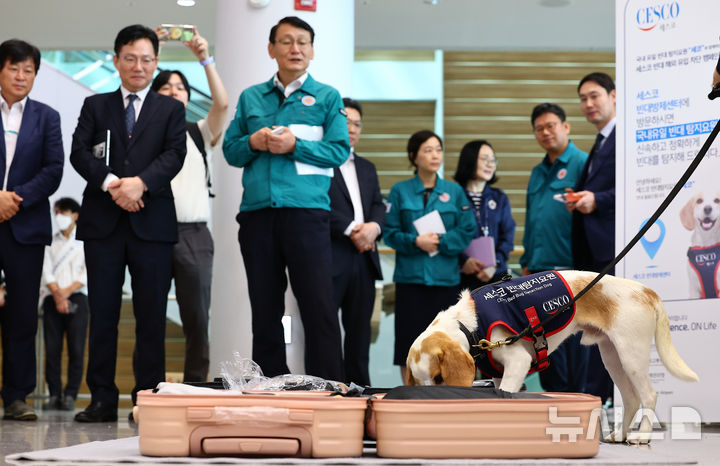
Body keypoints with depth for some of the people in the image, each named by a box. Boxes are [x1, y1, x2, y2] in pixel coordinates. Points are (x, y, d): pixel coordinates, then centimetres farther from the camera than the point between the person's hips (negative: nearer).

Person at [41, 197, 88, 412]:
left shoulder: (83, 242, 8)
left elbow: (86, 275, 0)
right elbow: (47, 273, 4)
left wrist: (66, 292, -11)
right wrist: (57, 296, -9)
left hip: (76, 298, -2)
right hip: (52, 299, 2)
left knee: (76, 349, -9)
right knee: (52, 349, -4)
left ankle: (70, 395, -6)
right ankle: (54, 395, -1)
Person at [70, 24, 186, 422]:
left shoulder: (170, 109, 12)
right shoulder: (96, 106, 15)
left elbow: (174, 155, -2)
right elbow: (79, 152, 2)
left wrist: (141, 182, -19)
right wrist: (110, 183, -15)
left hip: (152, 221, -1)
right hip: (102, 222, 1)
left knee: (151, 314, -2)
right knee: (102, 312, 1)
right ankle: (103, 399, 4)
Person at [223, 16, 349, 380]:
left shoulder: (327, 97, 10)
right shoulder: (250, 98, 17)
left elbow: (339, 151, 0)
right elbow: (230, 150, 15)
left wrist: (295, 145, -11)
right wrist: (253, 143, -6)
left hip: (306, 210, -3)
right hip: (257, 212, 3)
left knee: (319, 307, -9)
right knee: (265, 310, 6)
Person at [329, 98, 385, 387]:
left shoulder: (367, 168, 25)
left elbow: (379, 206, 16)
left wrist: (373, 226, -6)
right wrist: (351, 230, -15)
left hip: (363, 258, 7)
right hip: (330, 255, -7)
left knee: (359, 333, 7)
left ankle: (359, 388, 9)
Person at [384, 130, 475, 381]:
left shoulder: (454, 191, 8)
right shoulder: (400, 191, 4)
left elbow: (466, 231, 2)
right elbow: (390, 233, 0)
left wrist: (439, 242, -12)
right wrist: (415, 242, -15)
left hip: (445, 276, 1)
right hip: (410, 276, -1)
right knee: (409, 341, -1)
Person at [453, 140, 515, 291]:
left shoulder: (500, 198, 14)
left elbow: (507, 236, 7)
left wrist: (495, 263, -9)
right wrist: (463, 260, -20)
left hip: (495, 274, 3)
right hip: (462, 275, -3)